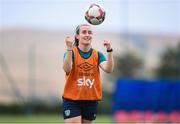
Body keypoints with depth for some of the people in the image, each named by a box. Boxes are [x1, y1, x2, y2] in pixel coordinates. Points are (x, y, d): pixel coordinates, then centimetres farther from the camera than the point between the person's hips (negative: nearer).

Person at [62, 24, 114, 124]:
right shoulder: (71, 53, -5)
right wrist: (69, 48, -37)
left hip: (91, 101, 4)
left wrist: (109, 50, -28)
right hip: (72, 101, -4)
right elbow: (67, 69, -24)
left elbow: (108, 69, -14)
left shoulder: (97, 55, 3)